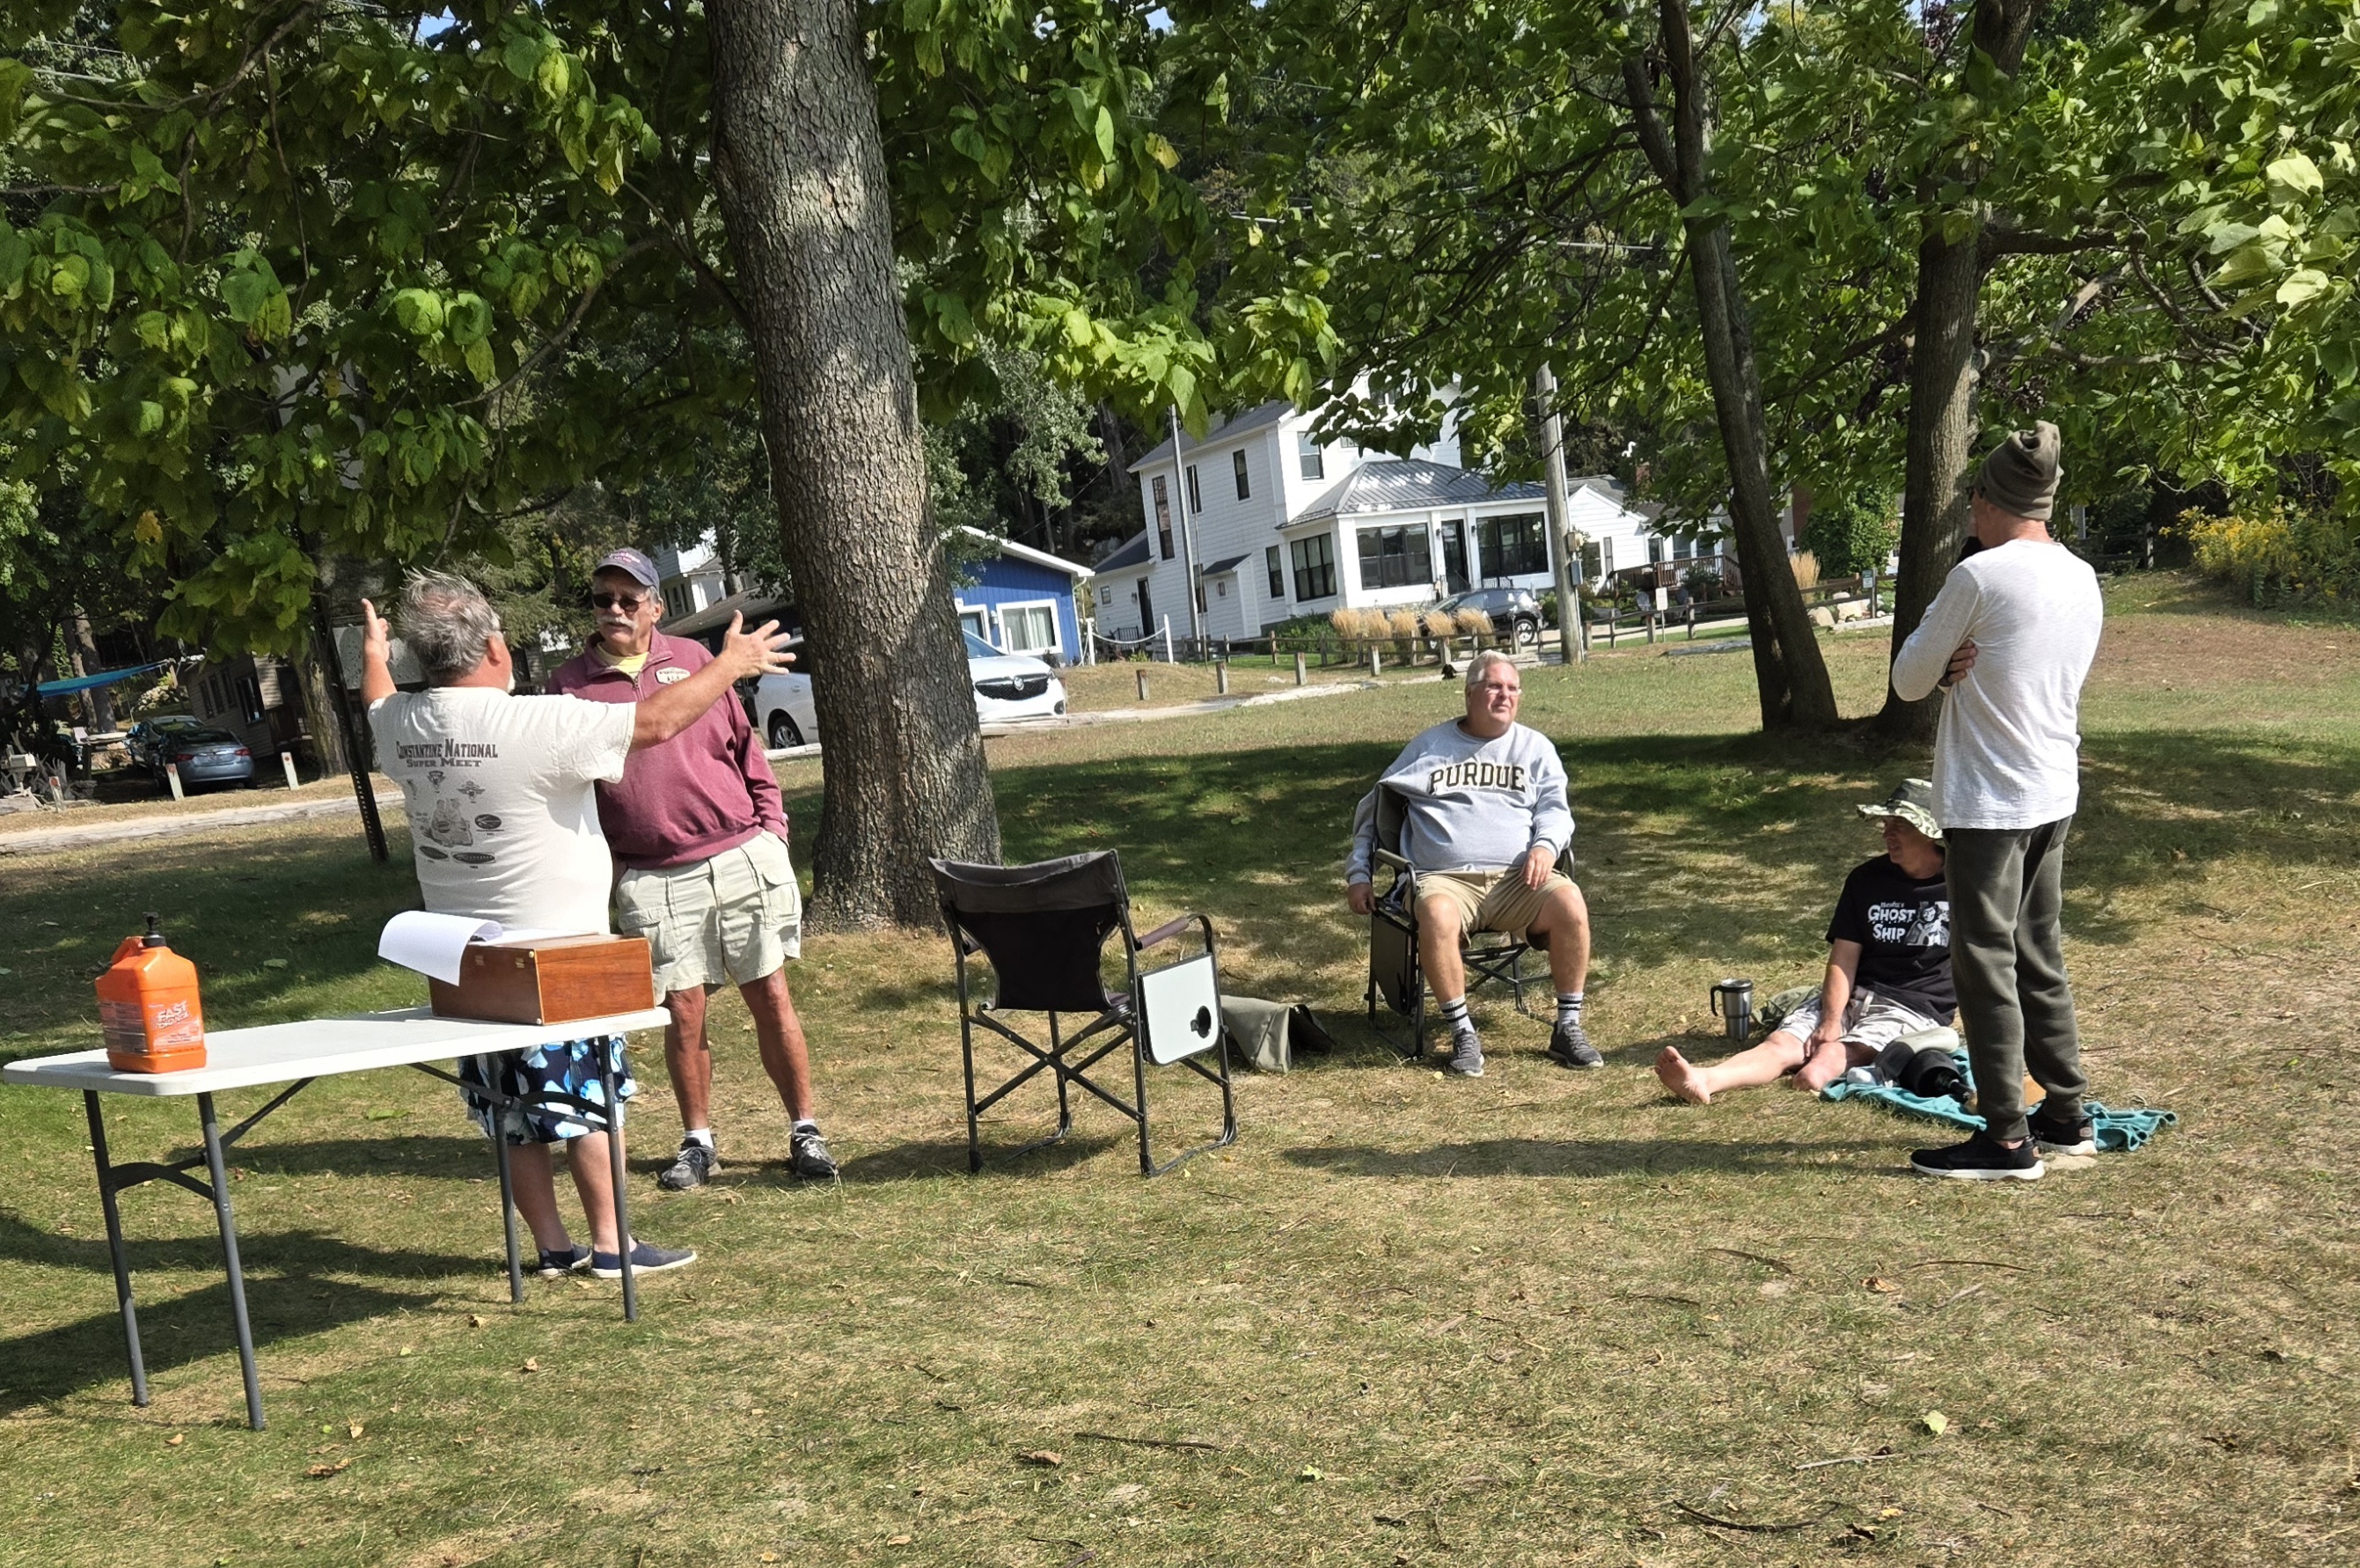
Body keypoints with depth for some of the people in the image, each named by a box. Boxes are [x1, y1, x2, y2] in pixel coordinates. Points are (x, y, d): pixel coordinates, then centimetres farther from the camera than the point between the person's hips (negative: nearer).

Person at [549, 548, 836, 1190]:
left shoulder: (691, 659, 8)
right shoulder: (570, 685, 5)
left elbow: (744, 745, 12)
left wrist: (771, 822, 7)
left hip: (742, 857, 1)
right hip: (653, 878, 0)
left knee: (771, 997, 3)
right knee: (683, 1011, 2)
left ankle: (805, 1133, 13)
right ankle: (698, 1142, 19)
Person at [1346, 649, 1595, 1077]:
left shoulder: (1535, 747, 20)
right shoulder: (1430, 746, 18)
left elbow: (1556, 808, 12)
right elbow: (1374, 807, 21)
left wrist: (1545, 845, -12)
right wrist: (1358, 874, 11)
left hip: (1517, 878, 1)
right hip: (1446, 879, -1)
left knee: (1570, 904, -31)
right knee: (1436, 915, -38)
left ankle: (1568, 1027, -16)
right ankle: (1463, 1035, -23)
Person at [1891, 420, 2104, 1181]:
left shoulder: (1979, 576, -16)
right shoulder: (2083, 581, 7)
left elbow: (1907, 680, -9)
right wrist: (1969, 670, 0)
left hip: (1988, 802, -8)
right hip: (2055, 795, 8)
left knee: (1987, 965, -1)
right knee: (2040, 958, 17)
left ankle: (2007, 1140, 3)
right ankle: (2066, 1117, 25)